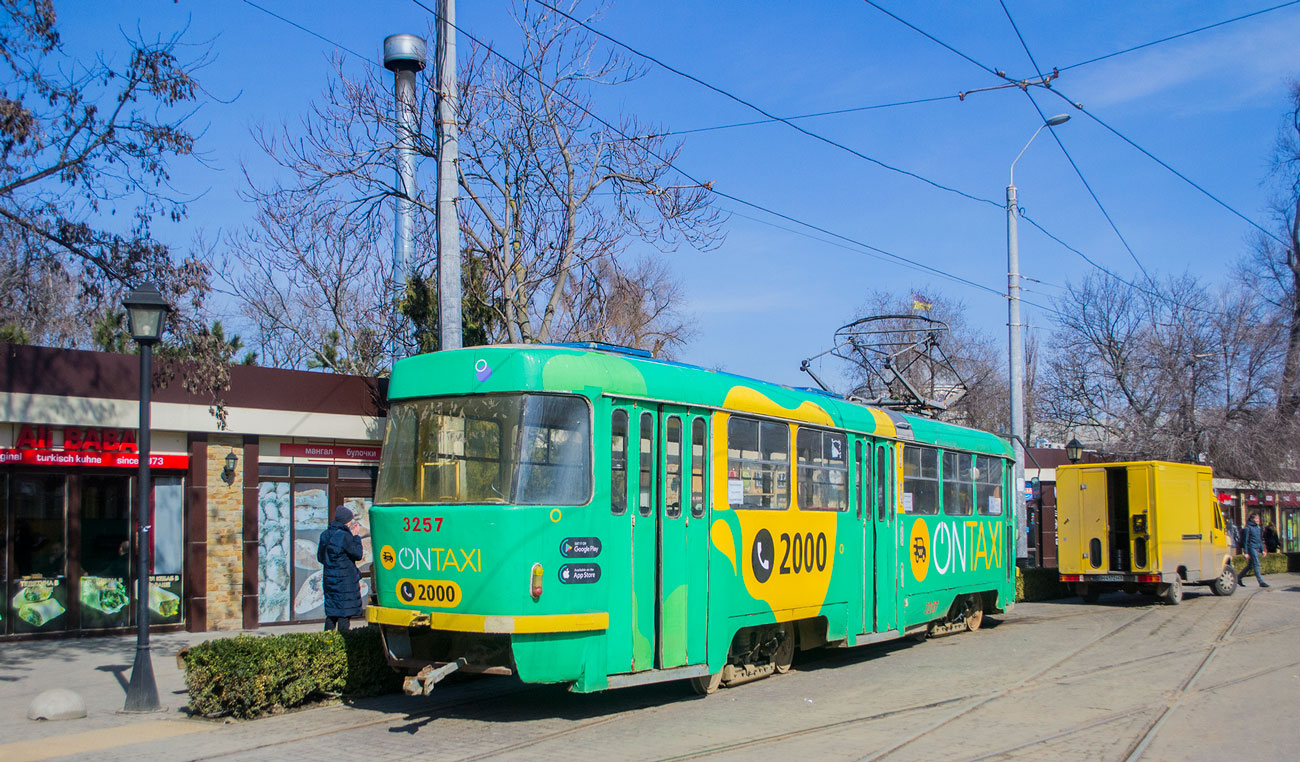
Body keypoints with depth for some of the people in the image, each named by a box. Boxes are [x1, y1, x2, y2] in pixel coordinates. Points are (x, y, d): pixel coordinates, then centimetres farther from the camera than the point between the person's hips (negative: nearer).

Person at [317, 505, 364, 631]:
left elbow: (320, 557, 15)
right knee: (344, 615, -2)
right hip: (345, 580, -7)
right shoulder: (345, 536, -17)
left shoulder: (325, 535, 7)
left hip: (329, 579, 7)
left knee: (331, 613, 15)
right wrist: (356, 536, -2)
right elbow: (358, 555, -9)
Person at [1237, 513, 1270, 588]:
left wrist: (1262, 550, 18)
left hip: (1257, 548, 8)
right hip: (1251, 548, -8)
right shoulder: (1247, 528, -9)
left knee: (1250, 565, 12)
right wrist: (1246, 552, -12)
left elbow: (1260, 539, 22)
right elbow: (1245, 541, -10)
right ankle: (1261, 582, -9)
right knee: (1256, 564, -9)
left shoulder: (1257, 527, 15)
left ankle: (1239, 577, 24)